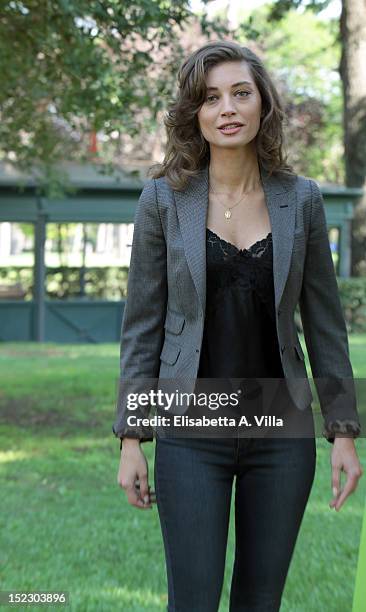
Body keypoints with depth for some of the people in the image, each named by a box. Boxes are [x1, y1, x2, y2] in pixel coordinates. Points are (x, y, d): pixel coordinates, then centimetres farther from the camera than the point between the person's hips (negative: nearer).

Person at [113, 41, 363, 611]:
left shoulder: (301, 199, 2)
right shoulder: (164, 199, -2)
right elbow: (142, 326, -1)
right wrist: (131, 438, -4)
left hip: (282, 431, 2)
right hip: (193, 432, -2)